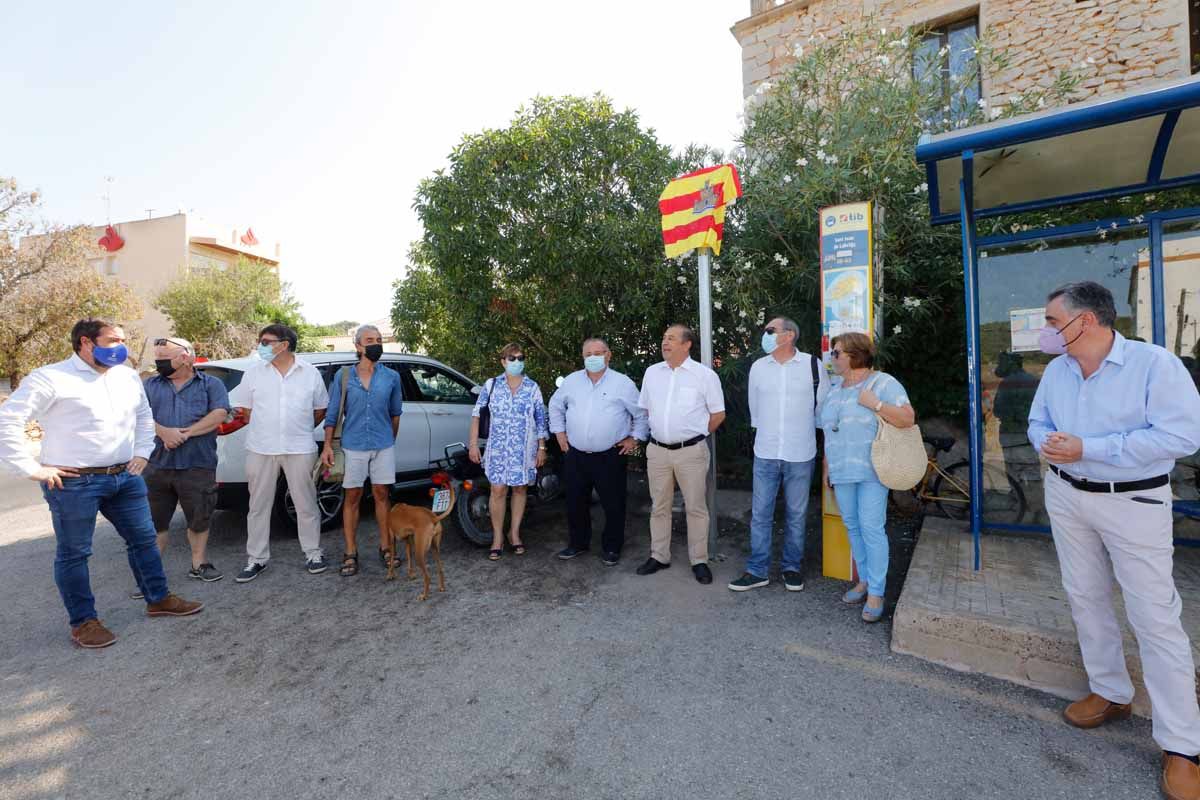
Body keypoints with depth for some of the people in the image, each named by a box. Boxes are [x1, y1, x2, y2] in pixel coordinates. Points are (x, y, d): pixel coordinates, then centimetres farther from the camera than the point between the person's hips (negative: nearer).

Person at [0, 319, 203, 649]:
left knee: (144, 539, 12)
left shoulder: (127, 376, 10)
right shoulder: (50, 378, -10)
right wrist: (33, 470, -14)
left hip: (125, 477, 6)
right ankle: (83, 622, 20)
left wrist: (142, 453, 15)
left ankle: (158, 600, 26)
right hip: (73, 483, -6)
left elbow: (144, 415, 23)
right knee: (73, 554, 6)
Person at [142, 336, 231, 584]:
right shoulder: (150, 385, 14)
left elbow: (219, 414, -8)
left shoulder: (211, 384, 6)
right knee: (154, 521, 8)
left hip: (198, 466, -2)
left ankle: (199, 564, 23)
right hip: (157, 465, 3)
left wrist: (186, 433, -15)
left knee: (199, 519, 7)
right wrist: (163, 432, -17)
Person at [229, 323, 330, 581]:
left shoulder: (310, 373, 1)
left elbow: (321, 409, 10)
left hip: (300, 449, -1)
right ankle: (257, 558, 22)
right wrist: (265, 430, 6)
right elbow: (244, 409, 10)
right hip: (261, 450, 2)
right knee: (259, 505, 9)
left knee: (306, 504, 6)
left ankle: (313, 553, 19)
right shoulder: (253, 373, 3)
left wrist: (299, 429, 7)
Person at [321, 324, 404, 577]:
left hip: (383, 446, 1)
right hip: (353, 446, -1)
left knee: (382, 495, 8)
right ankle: (351, 553, 16)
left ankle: (385, 546, 21)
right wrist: (327, 446, -4)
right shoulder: (343, 375, 0)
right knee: (352, 497, 7)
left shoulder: (392, 377, 2)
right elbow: (332, 413, 2)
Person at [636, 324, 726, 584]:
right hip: (657, 450, 4)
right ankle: (659, 556, 26)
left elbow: (718, 414, 1)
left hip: (691, 451, -3)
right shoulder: (652, 372, 7)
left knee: (696, 507, 5)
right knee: (659, 506, 12)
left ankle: (699, 561, 19)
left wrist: (695, 434, 6)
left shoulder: (705, 375, -5)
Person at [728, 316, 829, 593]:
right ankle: (757, 571, 17)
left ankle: (792, 567, 27)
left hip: (801, 456, -1)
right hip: (765, 455, 2)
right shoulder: (758, 367, 3)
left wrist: (803, 433, 13)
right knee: (760, 514, 5)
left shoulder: (813, 365, -4)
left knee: (797, 515, 10)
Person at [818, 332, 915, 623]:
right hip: (842, 472, 7)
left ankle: (876, 592, 6)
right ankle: (864, 579, 27)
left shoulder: (883, 383, -5)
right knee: (853, 527, 12)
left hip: (871, 471, -6)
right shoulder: (835, 388, 14)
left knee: (872, 529, -5)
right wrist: (827, 466, 16)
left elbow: (908, 418, -12)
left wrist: (875, 404, -20)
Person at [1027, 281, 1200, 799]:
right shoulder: (1057, 370, 3)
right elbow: (1038, 421, 12)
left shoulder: (1155, 363, -16)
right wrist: (1047, 443, -10)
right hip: (1067, 496, 6)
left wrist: (1087, 449, -24)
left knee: (1155, 617, -1)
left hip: (1133, 503, -6)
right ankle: (1111, 694, 33)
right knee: (1085, 598, 15)